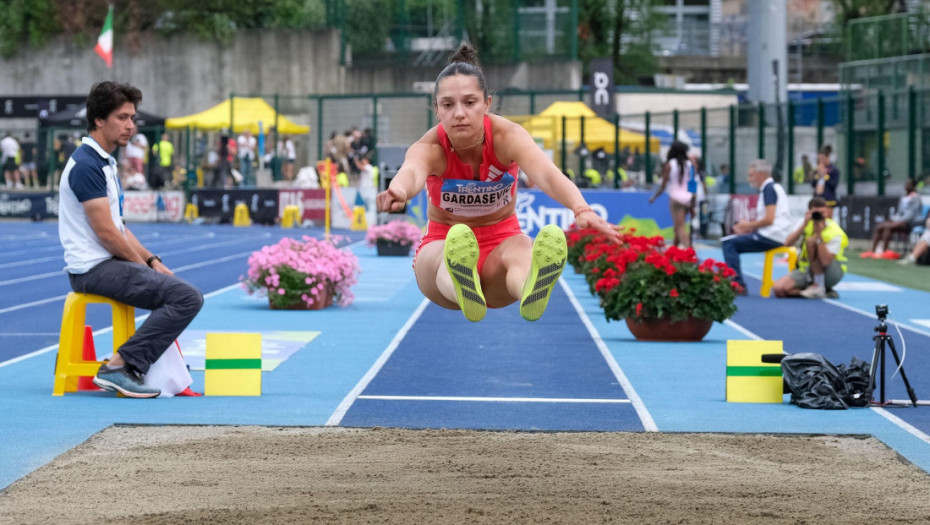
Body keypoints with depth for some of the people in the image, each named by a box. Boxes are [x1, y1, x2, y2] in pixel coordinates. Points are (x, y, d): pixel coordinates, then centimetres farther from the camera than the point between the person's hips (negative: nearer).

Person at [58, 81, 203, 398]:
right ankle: (119, 367, -21)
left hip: (109, 263, 11)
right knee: (187, 297, -21)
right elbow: (105, 232, -19)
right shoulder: (87, 165, -16)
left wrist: (152, 261, 8)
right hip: (94, 267, -11)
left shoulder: (106, 163, 16)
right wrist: (143, 264, -7)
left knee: (182, 293, 24)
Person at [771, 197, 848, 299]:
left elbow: (825, 262, -32)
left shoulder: (834, 233, -20)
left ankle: (818, 286, -22)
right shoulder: (806, 223, -5)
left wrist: (819, 234, -34)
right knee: (778, 289, -19)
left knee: (811, 241, -28)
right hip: (807, 270, 5)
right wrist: (804, 225, -26)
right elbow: (788, 243, -17)